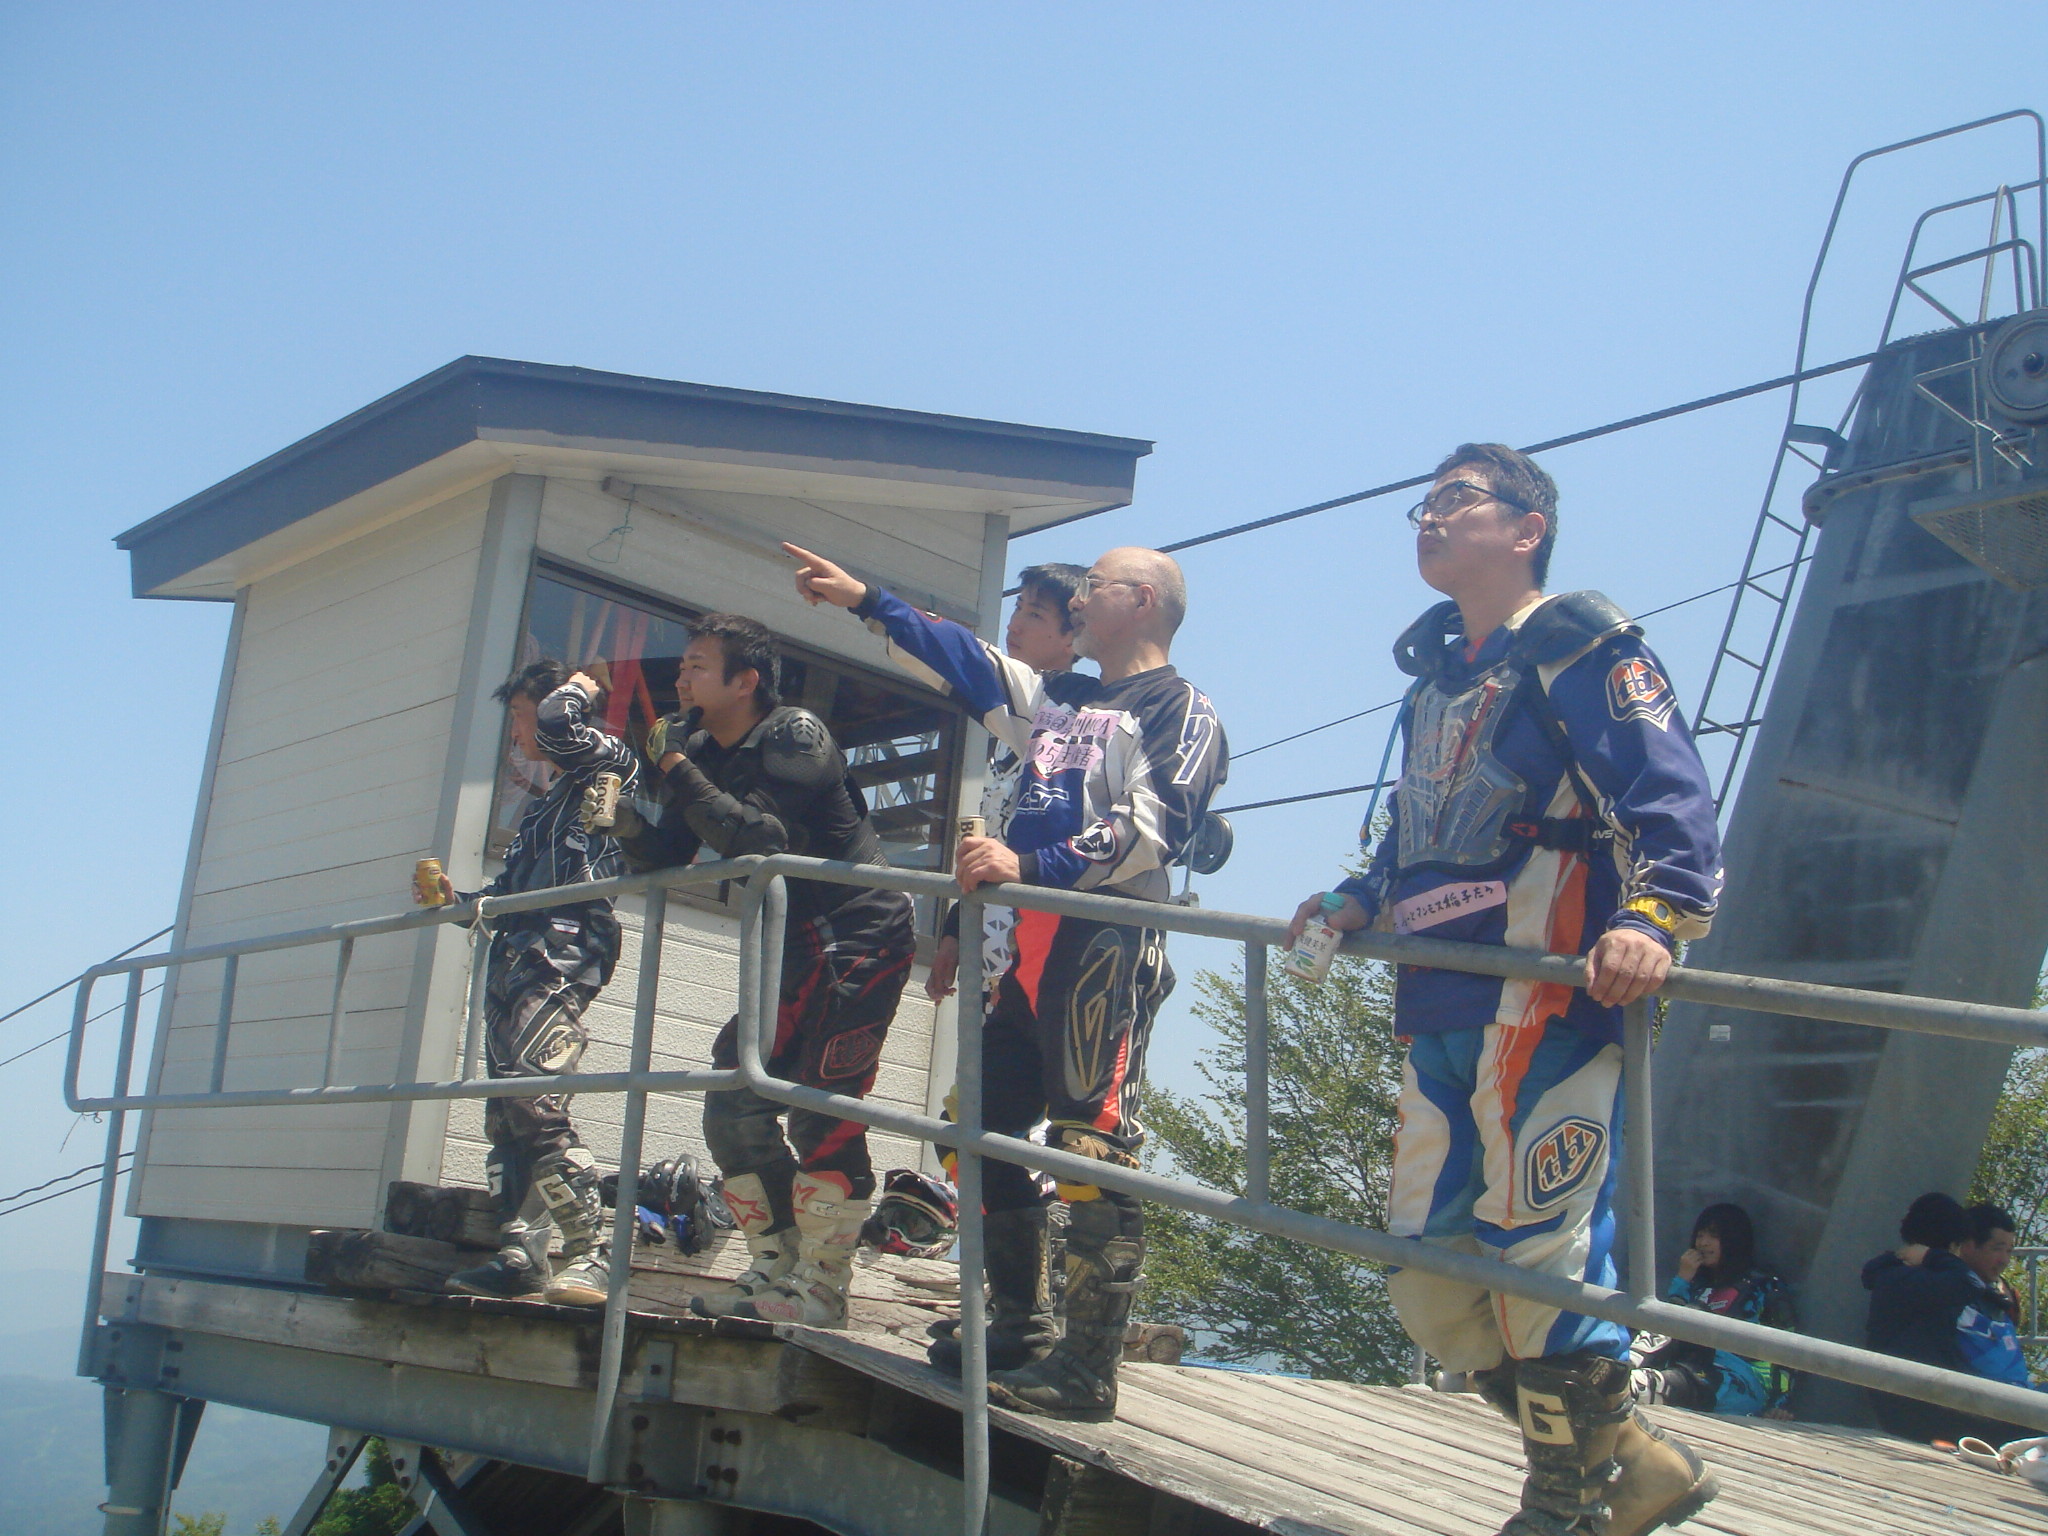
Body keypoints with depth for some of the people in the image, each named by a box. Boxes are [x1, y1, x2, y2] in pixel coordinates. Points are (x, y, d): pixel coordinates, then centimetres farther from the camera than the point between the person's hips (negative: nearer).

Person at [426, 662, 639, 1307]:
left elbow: (556, 724, -15)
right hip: (515, 955, 10)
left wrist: (576, 690, 6)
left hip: (562, 947, -10)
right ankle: (519, 1258, 3)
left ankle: (591, 1254, -21)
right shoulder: (546, 803, 32)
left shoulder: (608, 762, 6)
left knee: (533, 1096, -22)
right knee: (506, 1114, 3)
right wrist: (460, 899, 17)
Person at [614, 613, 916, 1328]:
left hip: (860, 935, -8)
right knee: (734, 1107, 4)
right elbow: (668, 857, 3)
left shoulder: (796, 736, -15)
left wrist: (678, 769, -24)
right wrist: (627, 823, -16)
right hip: (790, 947, 9)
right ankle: (776, 1269, 15)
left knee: (821, 1108, -14)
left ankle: (820, 1290, -7)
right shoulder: (704, 749, 8)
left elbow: (761, 840, -28)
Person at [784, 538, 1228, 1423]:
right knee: (981, 1127, 9)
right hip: (1035, 942, 9)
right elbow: (962, 660, 30)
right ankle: (1023, 1328, 18)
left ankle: (1085, 1368, -10)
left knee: (1090, 1144, -13)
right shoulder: (1056, 699, 26)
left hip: (1108, 945, -9)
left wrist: (1028, 864, -22)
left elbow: (1151, 829, -14)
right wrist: (866, 601, 26)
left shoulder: (1181, 709, 0)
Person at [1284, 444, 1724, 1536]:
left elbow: (1670, 799, -13)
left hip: (1546, 1003, -9)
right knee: (1427, 1275, 7)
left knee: (1541, 1254, -8)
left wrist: (1651, 917, -29)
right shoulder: (1436, 678, 26)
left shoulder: (1581, 649, 0)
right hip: (1442, 1013, 9)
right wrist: (1360, 902, 17)